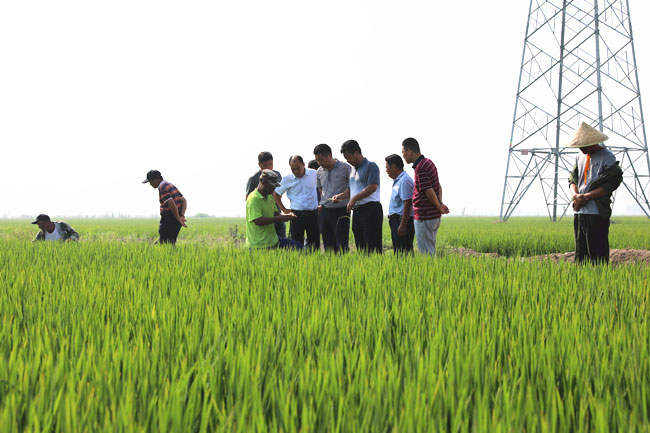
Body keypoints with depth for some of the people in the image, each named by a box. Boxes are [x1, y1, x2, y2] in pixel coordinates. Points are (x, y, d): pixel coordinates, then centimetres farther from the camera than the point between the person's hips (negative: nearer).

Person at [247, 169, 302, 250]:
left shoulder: (269, 196, 14)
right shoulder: (253, 199, -18)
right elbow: (257, 220, -27)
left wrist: (287, 216, -1)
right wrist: (278, 219, -24)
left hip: (273, 240, 10)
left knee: (299, 247, 7)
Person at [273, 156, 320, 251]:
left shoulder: (314, 174, 2)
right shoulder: (287, 179, 1)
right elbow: (276, 194, 13)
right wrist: (284, 210, 9)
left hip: (313, 214, 0)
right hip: (297, 215, 0)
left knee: (314, 243, 1)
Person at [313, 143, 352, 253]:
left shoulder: (345, 168, -7)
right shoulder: (320, 172, 11)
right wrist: (321, 204, 13)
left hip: (341, 211, -5)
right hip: (325, 211, 6)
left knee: (341, 244, -9)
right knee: (328, 245, 8)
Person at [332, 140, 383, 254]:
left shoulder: (371, 166, -7)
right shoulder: (353, 170, 20)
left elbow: (372, 187, -18)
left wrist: (354, 199, -15)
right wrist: (340, 196, 6)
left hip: (370, 209, -9)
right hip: (357, 210, 9)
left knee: (372, 247, -12)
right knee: (360, 244, 10)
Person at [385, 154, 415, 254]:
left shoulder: (404, 180, -14)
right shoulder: (397, 181, 18)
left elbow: (408, 204, -21)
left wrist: (402, 225, -24)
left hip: (402, 220, -11)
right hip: (396, 220, 11)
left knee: (404, 252, -12)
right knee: (398, 252, 12)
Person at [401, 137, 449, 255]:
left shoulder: (420, 168, -20)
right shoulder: (428, 163, 12)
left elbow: (429, 192, -21)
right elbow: (438, 186, 17)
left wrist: (439, 207, -6)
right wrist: (440, 204, 6)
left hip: (424, 218, -10)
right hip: (434, 216, 10)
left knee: (426, 253, -4)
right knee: (430, 251, 16)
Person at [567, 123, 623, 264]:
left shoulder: (607, 158, -5)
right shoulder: (581, 157, 16)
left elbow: (610, 184, -11)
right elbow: (572, 179, 17)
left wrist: (586, 197, -14)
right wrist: (576, 195, -5)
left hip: (597, 213, -7)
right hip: (579, 212, 7)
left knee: (597, 255, -7)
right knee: (580, 253, 9)